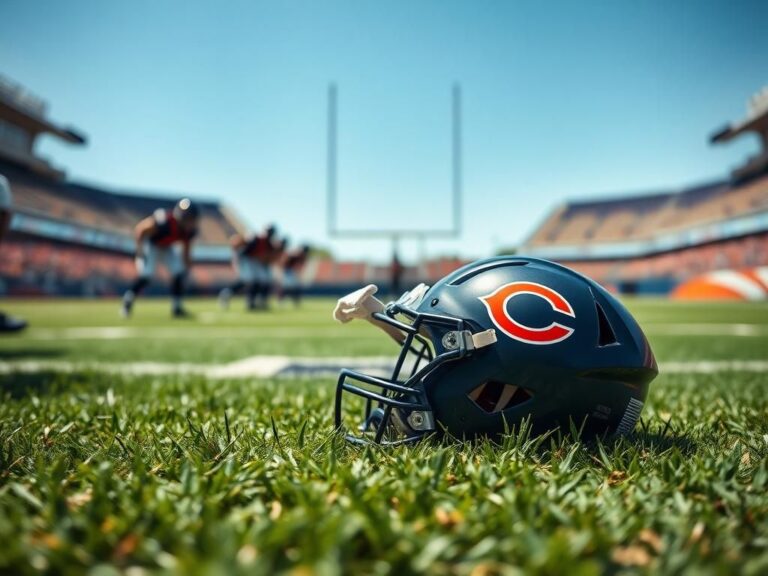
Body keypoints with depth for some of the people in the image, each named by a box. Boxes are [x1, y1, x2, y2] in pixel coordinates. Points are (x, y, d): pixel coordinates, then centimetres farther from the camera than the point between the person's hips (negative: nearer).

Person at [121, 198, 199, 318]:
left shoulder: (190, 229, -18)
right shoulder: (165, 220, -38)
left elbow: (186, 249, 1)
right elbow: (141, 228, -25)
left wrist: (187, 264, 3)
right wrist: (139, 249, -26)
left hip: (167, 248, 6)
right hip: (151, 244, -6)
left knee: (179, 273, -6)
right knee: (146, 275, -19)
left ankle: (176, 307, 5)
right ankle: (128, 301, 3)